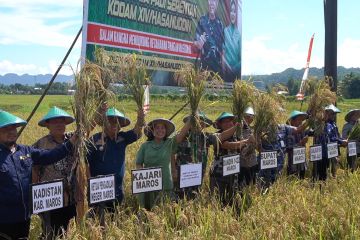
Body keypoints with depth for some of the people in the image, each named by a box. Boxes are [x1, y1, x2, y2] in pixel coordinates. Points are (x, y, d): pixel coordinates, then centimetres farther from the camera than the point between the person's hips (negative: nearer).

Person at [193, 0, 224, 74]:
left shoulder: (220, 23, 12)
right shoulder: (202, 21, -1)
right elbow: (196, 43, -5)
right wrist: (198, 44, -26)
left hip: (218, 62, 4)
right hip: (205, 62, -4)